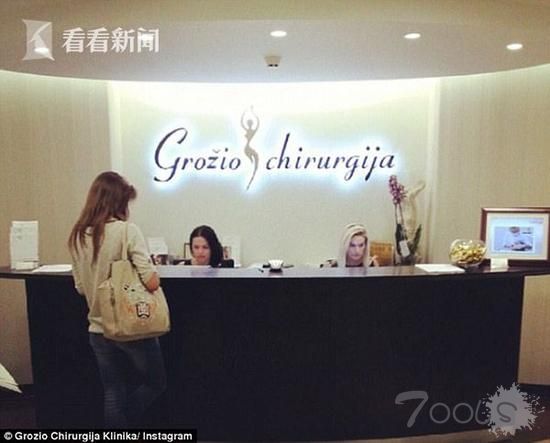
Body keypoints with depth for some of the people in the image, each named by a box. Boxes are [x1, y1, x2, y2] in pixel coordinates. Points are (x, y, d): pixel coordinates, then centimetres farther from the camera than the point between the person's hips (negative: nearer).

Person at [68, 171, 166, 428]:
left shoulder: (77, 236, 2)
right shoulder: (126, 230, -17)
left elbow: (80, 287, 9)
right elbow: (151, 282, -23)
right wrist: (153, 273, -3)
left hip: (99, 328, 6)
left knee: (113, 393, 18)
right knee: (155, 382, 16)